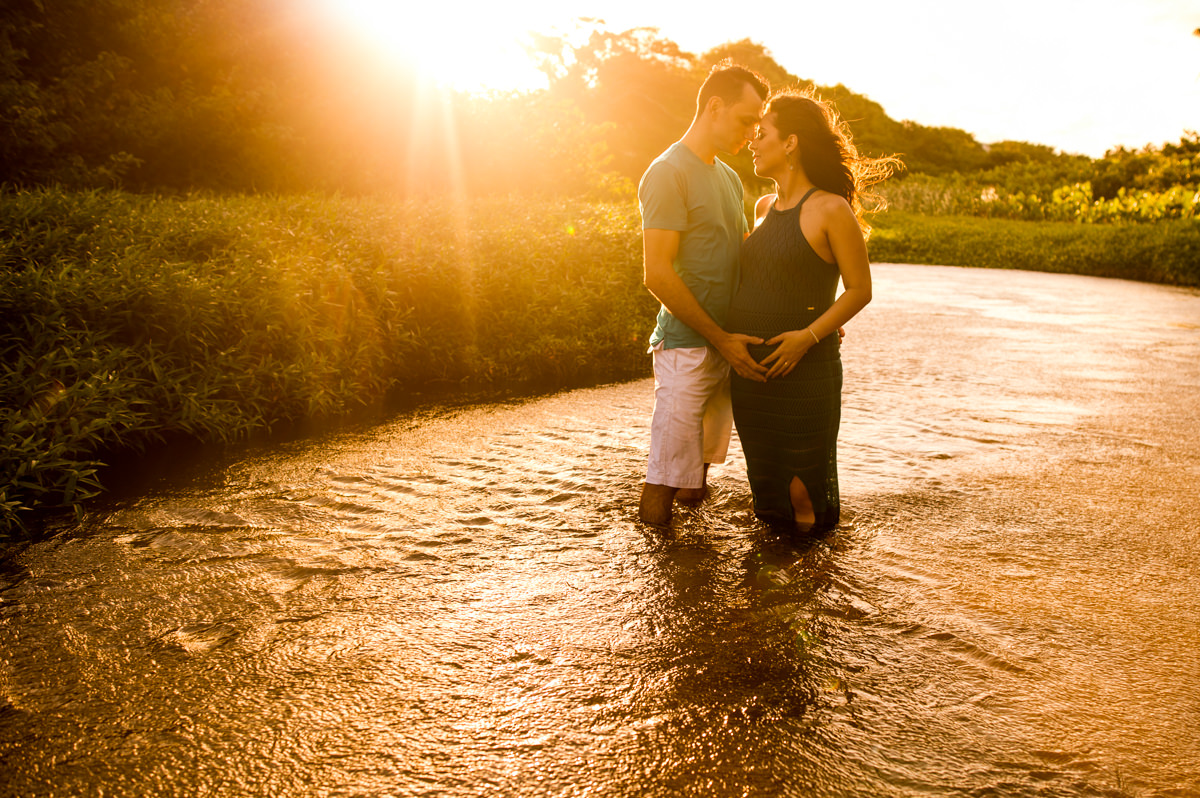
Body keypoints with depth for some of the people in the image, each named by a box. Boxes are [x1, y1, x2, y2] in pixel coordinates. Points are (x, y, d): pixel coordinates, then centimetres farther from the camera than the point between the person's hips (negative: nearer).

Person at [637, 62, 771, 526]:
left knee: (697, 478, 15)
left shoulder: (730, 179, 18)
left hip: (728, 346, 8)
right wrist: (721, 339, -15)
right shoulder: (668, 174, -9)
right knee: (662, 492, -5)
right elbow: (658, 275, -16)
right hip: (686, 346, -8)